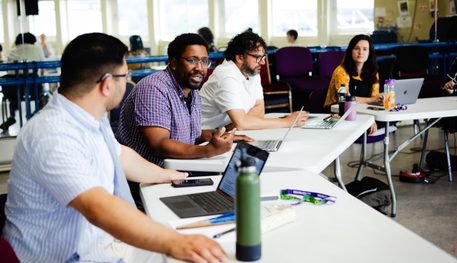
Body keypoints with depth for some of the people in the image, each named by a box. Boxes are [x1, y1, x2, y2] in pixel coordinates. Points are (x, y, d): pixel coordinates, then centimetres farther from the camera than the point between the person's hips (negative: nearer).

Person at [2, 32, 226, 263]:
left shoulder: (93, 118, 5)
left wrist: (166, 175, 37)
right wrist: (173, 243, -45)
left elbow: (120, 155, 24)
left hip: (103, 241, 9)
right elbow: (98, 207, -37)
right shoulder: (54, 136, -25)